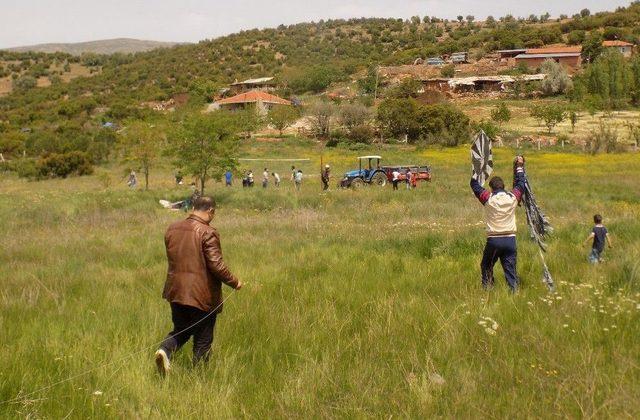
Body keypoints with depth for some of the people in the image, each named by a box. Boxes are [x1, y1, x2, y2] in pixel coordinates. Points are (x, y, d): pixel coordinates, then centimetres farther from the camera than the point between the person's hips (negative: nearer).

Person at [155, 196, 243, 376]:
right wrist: (234, 282, -6)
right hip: (201, 294, -6)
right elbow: (216, 265, -19)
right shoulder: (208, 232, -16)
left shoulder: (172, 229, 5)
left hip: (176, 292, 6)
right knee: (203, 341, 9)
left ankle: (165, 350, -6)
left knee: (180, 330, 21)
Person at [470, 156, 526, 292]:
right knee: (511, 270, 4)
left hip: (493, 240, -2)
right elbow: (520, 184, 19)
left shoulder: (488, 199, -5)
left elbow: (474, 185, 9)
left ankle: (487, 290, 16)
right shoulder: (513, 198, 1)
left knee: (486, 267, 18)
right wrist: (520, 166, 31)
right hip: (510, 240, 2)